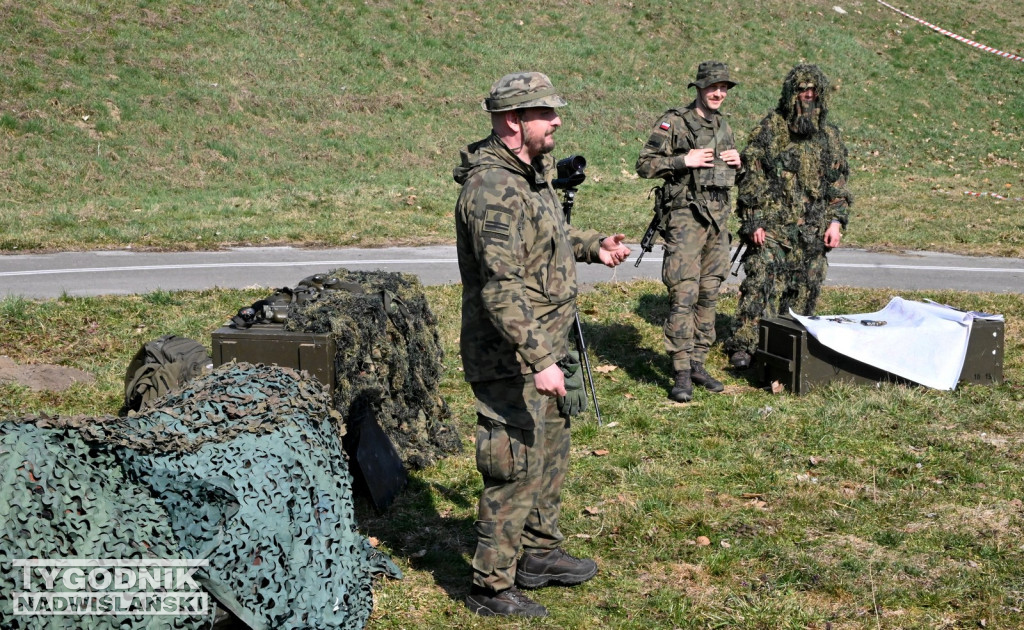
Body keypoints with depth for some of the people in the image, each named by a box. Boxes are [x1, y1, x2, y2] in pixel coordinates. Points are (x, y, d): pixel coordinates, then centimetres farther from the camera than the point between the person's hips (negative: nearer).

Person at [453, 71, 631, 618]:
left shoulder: (530, 173, 9)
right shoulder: (493, 188, -24)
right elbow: (502, 289, -31)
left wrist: (592, 245, 14)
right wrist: (540, 360, -33)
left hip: (542, 347, 10)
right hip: (510, 360, -10)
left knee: (550, 454, 22)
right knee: (516, 470, -2)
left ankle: (539, 554, 39)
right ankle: (492, 589, 12)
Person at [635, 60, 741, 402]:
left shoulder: (723, 125, 16)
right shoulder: (674, 122, -5)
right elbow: (645, 164, -9)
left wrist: (736, 163, 4)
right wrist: (685, 160, -17)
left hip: (718, 216, 7)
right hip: (686, 216, -7)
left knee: (709, 294, 9)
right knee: (684, 294, -11)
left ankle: (698, 363, 18)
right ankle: (681, 373, -7)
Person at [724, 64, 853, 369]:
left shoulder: (830, 136, 14)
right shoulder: (771, 128, 0)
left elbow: (839, 183, 17)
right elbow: (751, 177, -4)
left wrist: (836, 221, 5)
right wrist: (753, 221, -11)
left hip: (813, 232, 5)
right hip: (773, 227, -5)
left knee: (804, 293, 7)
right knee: (762, 285, -14)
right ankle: (743, 345, -14)